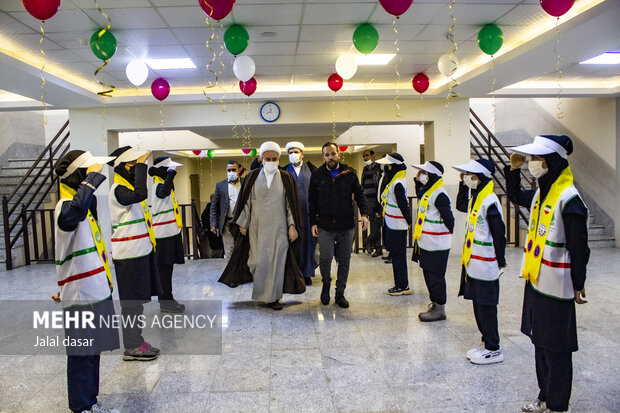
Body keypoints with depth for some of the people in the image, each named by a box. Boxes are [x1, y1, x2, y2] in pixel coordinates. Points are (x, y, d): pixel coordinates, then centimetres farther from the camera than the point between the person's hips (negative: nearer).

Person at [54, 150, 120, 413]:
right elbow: (70, 216, -46)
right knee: (82, 355, 3)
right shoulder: (66, 205, -17)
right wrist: (92, 179, -36)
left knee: (93, 351, 19)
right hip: (81, 296, -10)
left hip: (96, 291, 10)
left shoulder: (85, 202, 14)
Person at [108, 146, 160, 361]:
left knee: (138, 299, 15)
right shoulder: (118, 189, -15)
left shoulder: (128, 187, 16)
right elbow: (139, 194, -35)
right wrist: (141, 165, -28)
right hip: (129, 254, -10)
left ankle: (136, 341, 25)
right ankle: (132, 347, 8)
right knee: (132, 301, -2)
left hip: (140, 250, 10)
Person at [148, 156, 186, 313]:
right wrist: (170, 173, -31)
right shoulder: (159, 185, -13)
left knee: (167, 266, 15)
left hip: (170, 232, 10)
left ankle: (167, 299, 23)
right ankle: (166, 302, 0)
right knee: (165, 267, -5)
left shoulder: (162, 184, 19)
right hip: (164, 234, -10)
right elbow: (164, 192, -38)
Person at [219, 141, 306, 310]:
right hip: (258, 226, 0)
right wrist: (243, 224, 5)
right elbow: (247, 201, 6)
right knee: (259, 260, 1)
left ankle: (273, 296, 16)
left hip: (278, 227, 0)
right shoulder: (253, 177, 3)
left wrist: (292, 226, -5)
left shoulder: (285, 178, 1)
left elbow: (291, 203, 1)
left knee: (277, 260, 2)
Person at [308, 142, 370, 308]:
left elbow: (359, 194, 5)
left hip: (346, 225, 1)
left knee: (344, 260, 7)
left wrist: (364, 213, -10)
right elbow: (312, 201, 8)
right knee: (326, 257, -8)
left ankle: (340, 293, 21)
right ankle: (326, 284, 22)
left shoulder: (349, 173, 4)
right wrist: (313, 222, 2)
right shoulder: (317, 175, 4)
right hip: (325, 225, -1)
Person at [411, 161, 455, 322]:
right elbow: (420, 197, 32)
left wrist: (448, 234, -6)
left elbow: (448, 218, -19)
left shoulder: (439, 195, -19)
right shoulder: (426, 191, 10)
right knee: (428, 274, 17)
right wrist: (417, 181, 17)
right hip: (425, 243, 10)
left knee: (435, 277, -1)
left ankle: (439, 309, 10)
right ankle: (435, 303, 30)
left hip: (436, 245, -10)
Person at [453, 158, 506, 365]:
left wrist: (500, 261, -13)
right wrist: (463, 184, 17)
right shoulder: (475, 198, 8)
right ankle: (486, 343, 31)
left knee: (486, 307, 1)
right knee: (478, 305, 17)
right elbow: (461, 205, 29)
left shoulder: (490, 202, -20)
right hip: (473, 263, 9)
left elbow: (499, 233, -18)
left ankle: (494, 350, 14)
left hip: (485, 266, -9)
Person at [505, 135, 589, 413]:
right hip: (535, 281, 9)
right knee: (540, 342, 18)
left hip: (555, 287, -9)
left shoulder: (568, 199, -19)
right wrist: (513, 169, 13)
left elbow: (578, 247, -16)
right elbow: (514, 196, 27)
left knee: (555, 348, 5)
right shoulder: (541, 193, 7)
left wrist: (578, 284, -11)